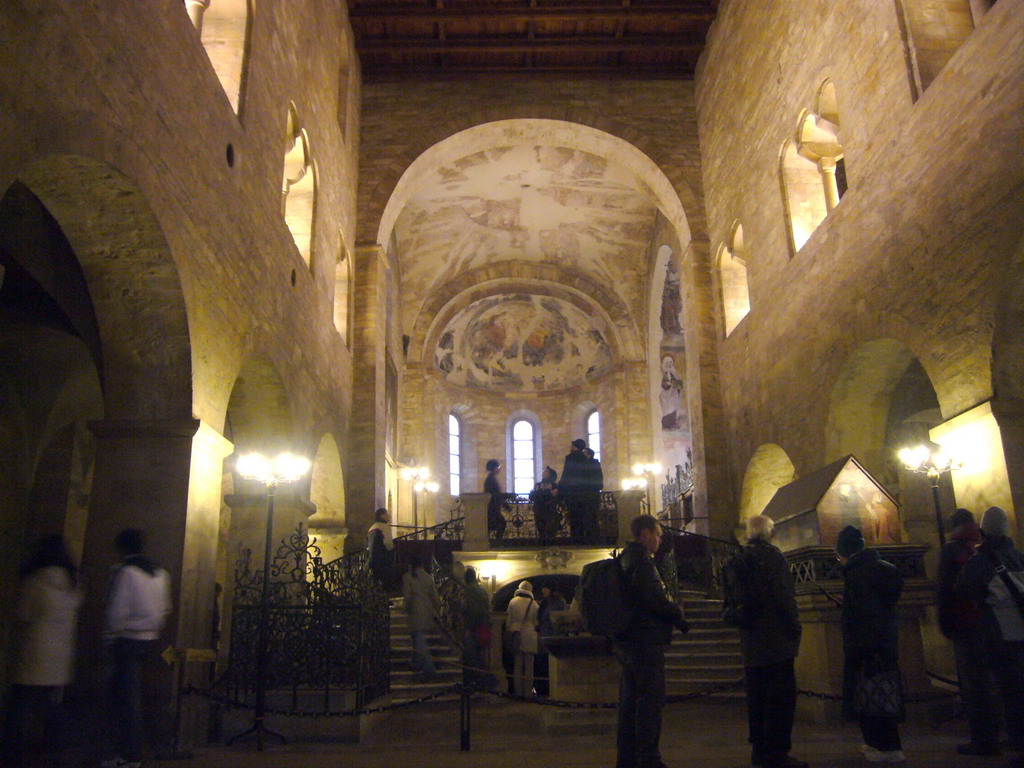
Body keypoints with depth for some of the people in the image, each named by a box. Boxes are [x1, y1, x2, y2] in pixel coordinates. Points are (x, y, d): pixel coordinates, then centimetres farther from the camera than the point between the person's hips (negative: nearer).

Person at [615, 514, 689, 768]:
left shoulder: (625, 559, 16)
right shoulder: (641, 561, -14)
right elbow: (654, 599, -21)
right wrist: (678, 615, -4)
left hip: (627, 640, 10)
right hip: (646, 640, -10)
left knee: (630, 700, 13)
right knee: (651, 700, -4)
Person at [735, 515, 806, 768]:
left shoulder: (741, 557, 10)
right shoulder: (771, 555, -12)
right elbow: (784, 595, -16)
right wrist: (794, 627, -7)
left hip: (750, 639, 8)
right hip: (775, 638, -8)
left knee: (757, 694, 13)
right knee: (781, 695, -2)